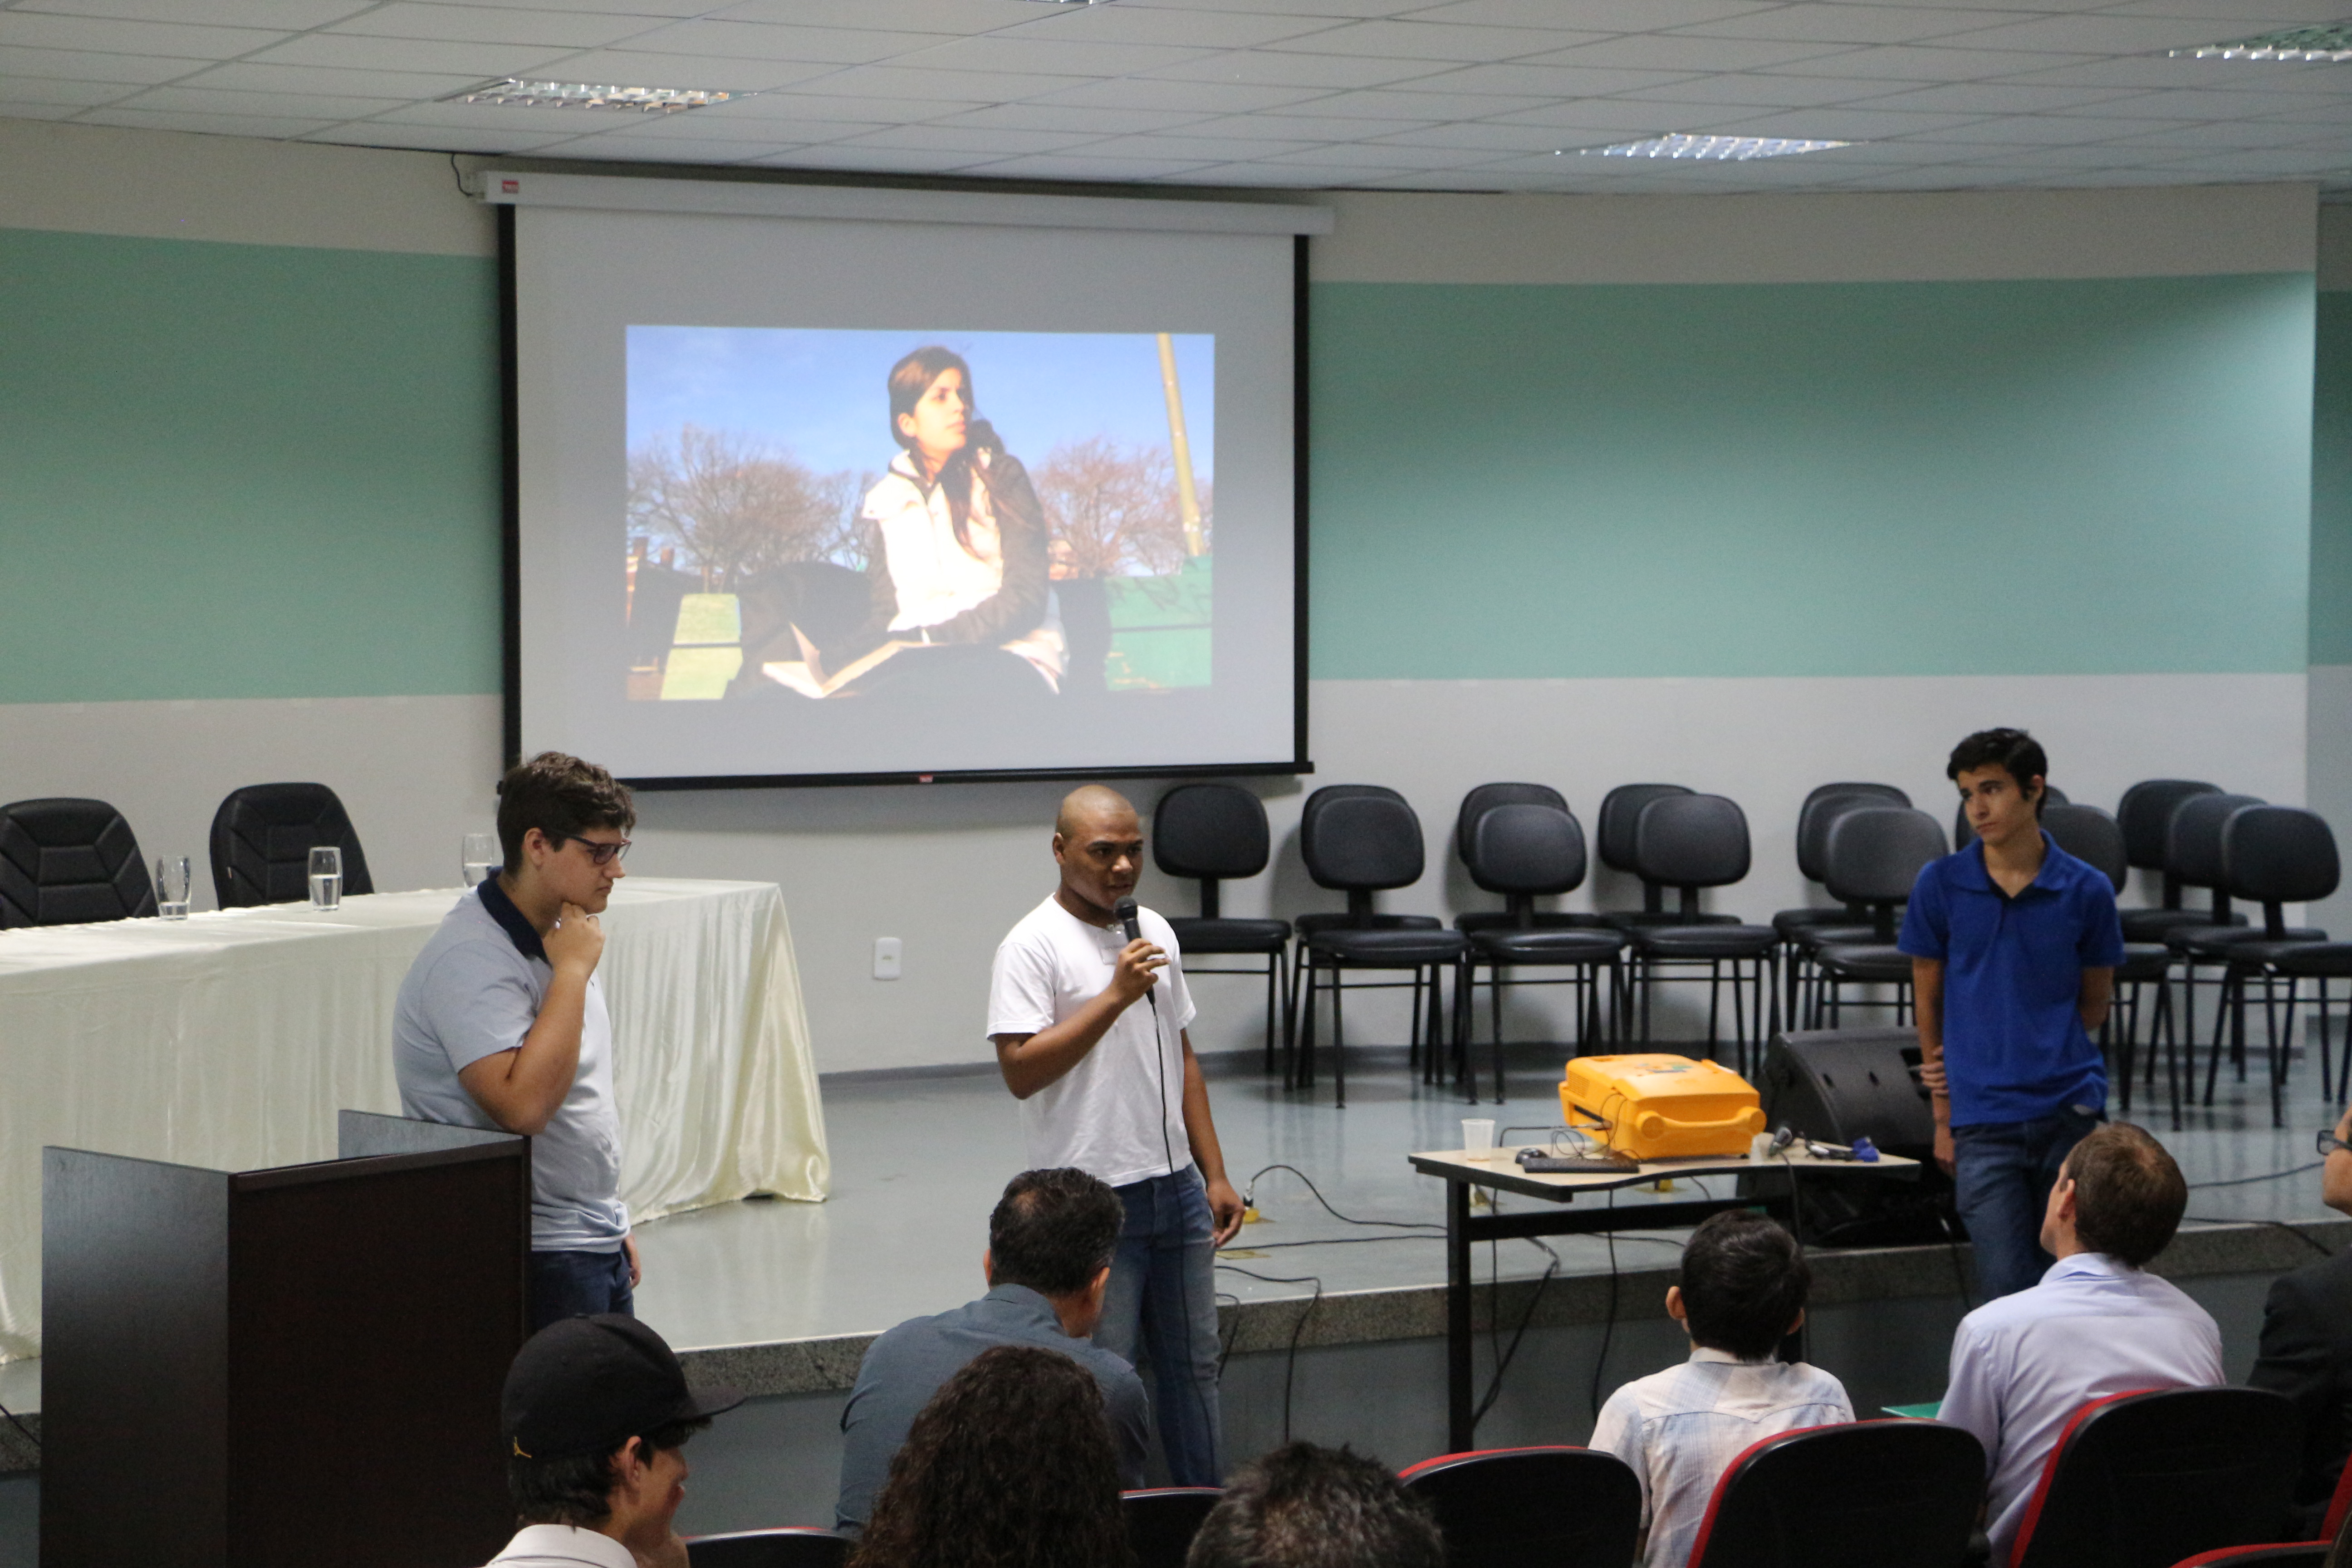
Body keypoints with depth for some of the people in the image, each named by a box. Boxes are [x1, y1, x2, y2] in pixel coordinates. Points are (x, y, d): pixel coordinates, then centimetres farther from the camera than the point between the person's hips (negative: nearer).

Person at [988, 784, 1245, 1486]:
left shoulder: (1155, 932, 12)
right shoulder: (1034, 946, -10)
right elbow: (1021, 1071, -19)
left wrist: (1216, 1176, 15)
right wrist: (1115, 997, -22)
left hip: (1175, 1189, 7)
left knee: (1194, 1365, 13)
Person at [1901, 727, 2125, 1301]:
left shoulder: (2086, 890, 1)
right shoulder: (1941, 884, 0)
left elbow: (2094, 1007, 11)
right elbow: (1929, 1000, 7)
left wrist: (2033, 1052, 1)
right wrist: (1944, 1117, 6)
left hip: (2070, 1109, 1)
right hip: (1984, 1120, -1)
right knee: (2009, 1291, -8)